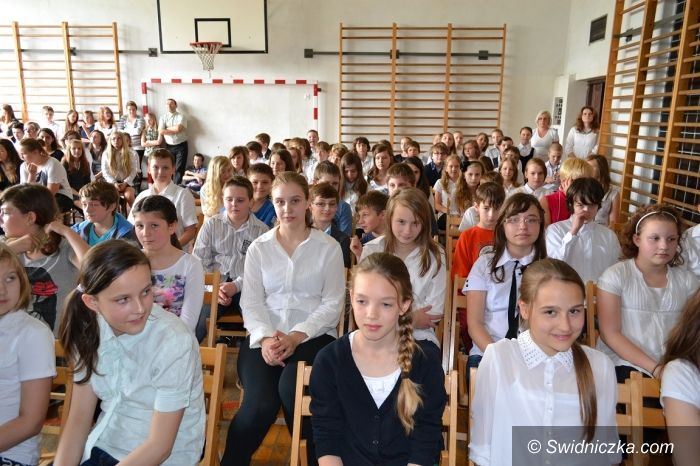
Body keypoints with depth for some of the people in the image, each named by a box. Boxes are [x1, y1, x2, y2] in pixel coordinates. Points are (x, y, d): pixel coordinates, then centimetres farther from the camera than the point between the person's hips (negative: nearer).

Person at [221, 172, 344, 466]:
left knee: (291, 388, -29)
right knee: (261, 400, -25)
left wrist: (296, 336, -14)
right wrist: (265, 337, -15)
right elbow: (251, 302, 4)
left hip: (313, 336, -1)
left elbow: (333, 304, -1)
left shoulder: (328, 247, 4)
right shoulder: (258, 248, 10)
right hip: (265, 336, 1)